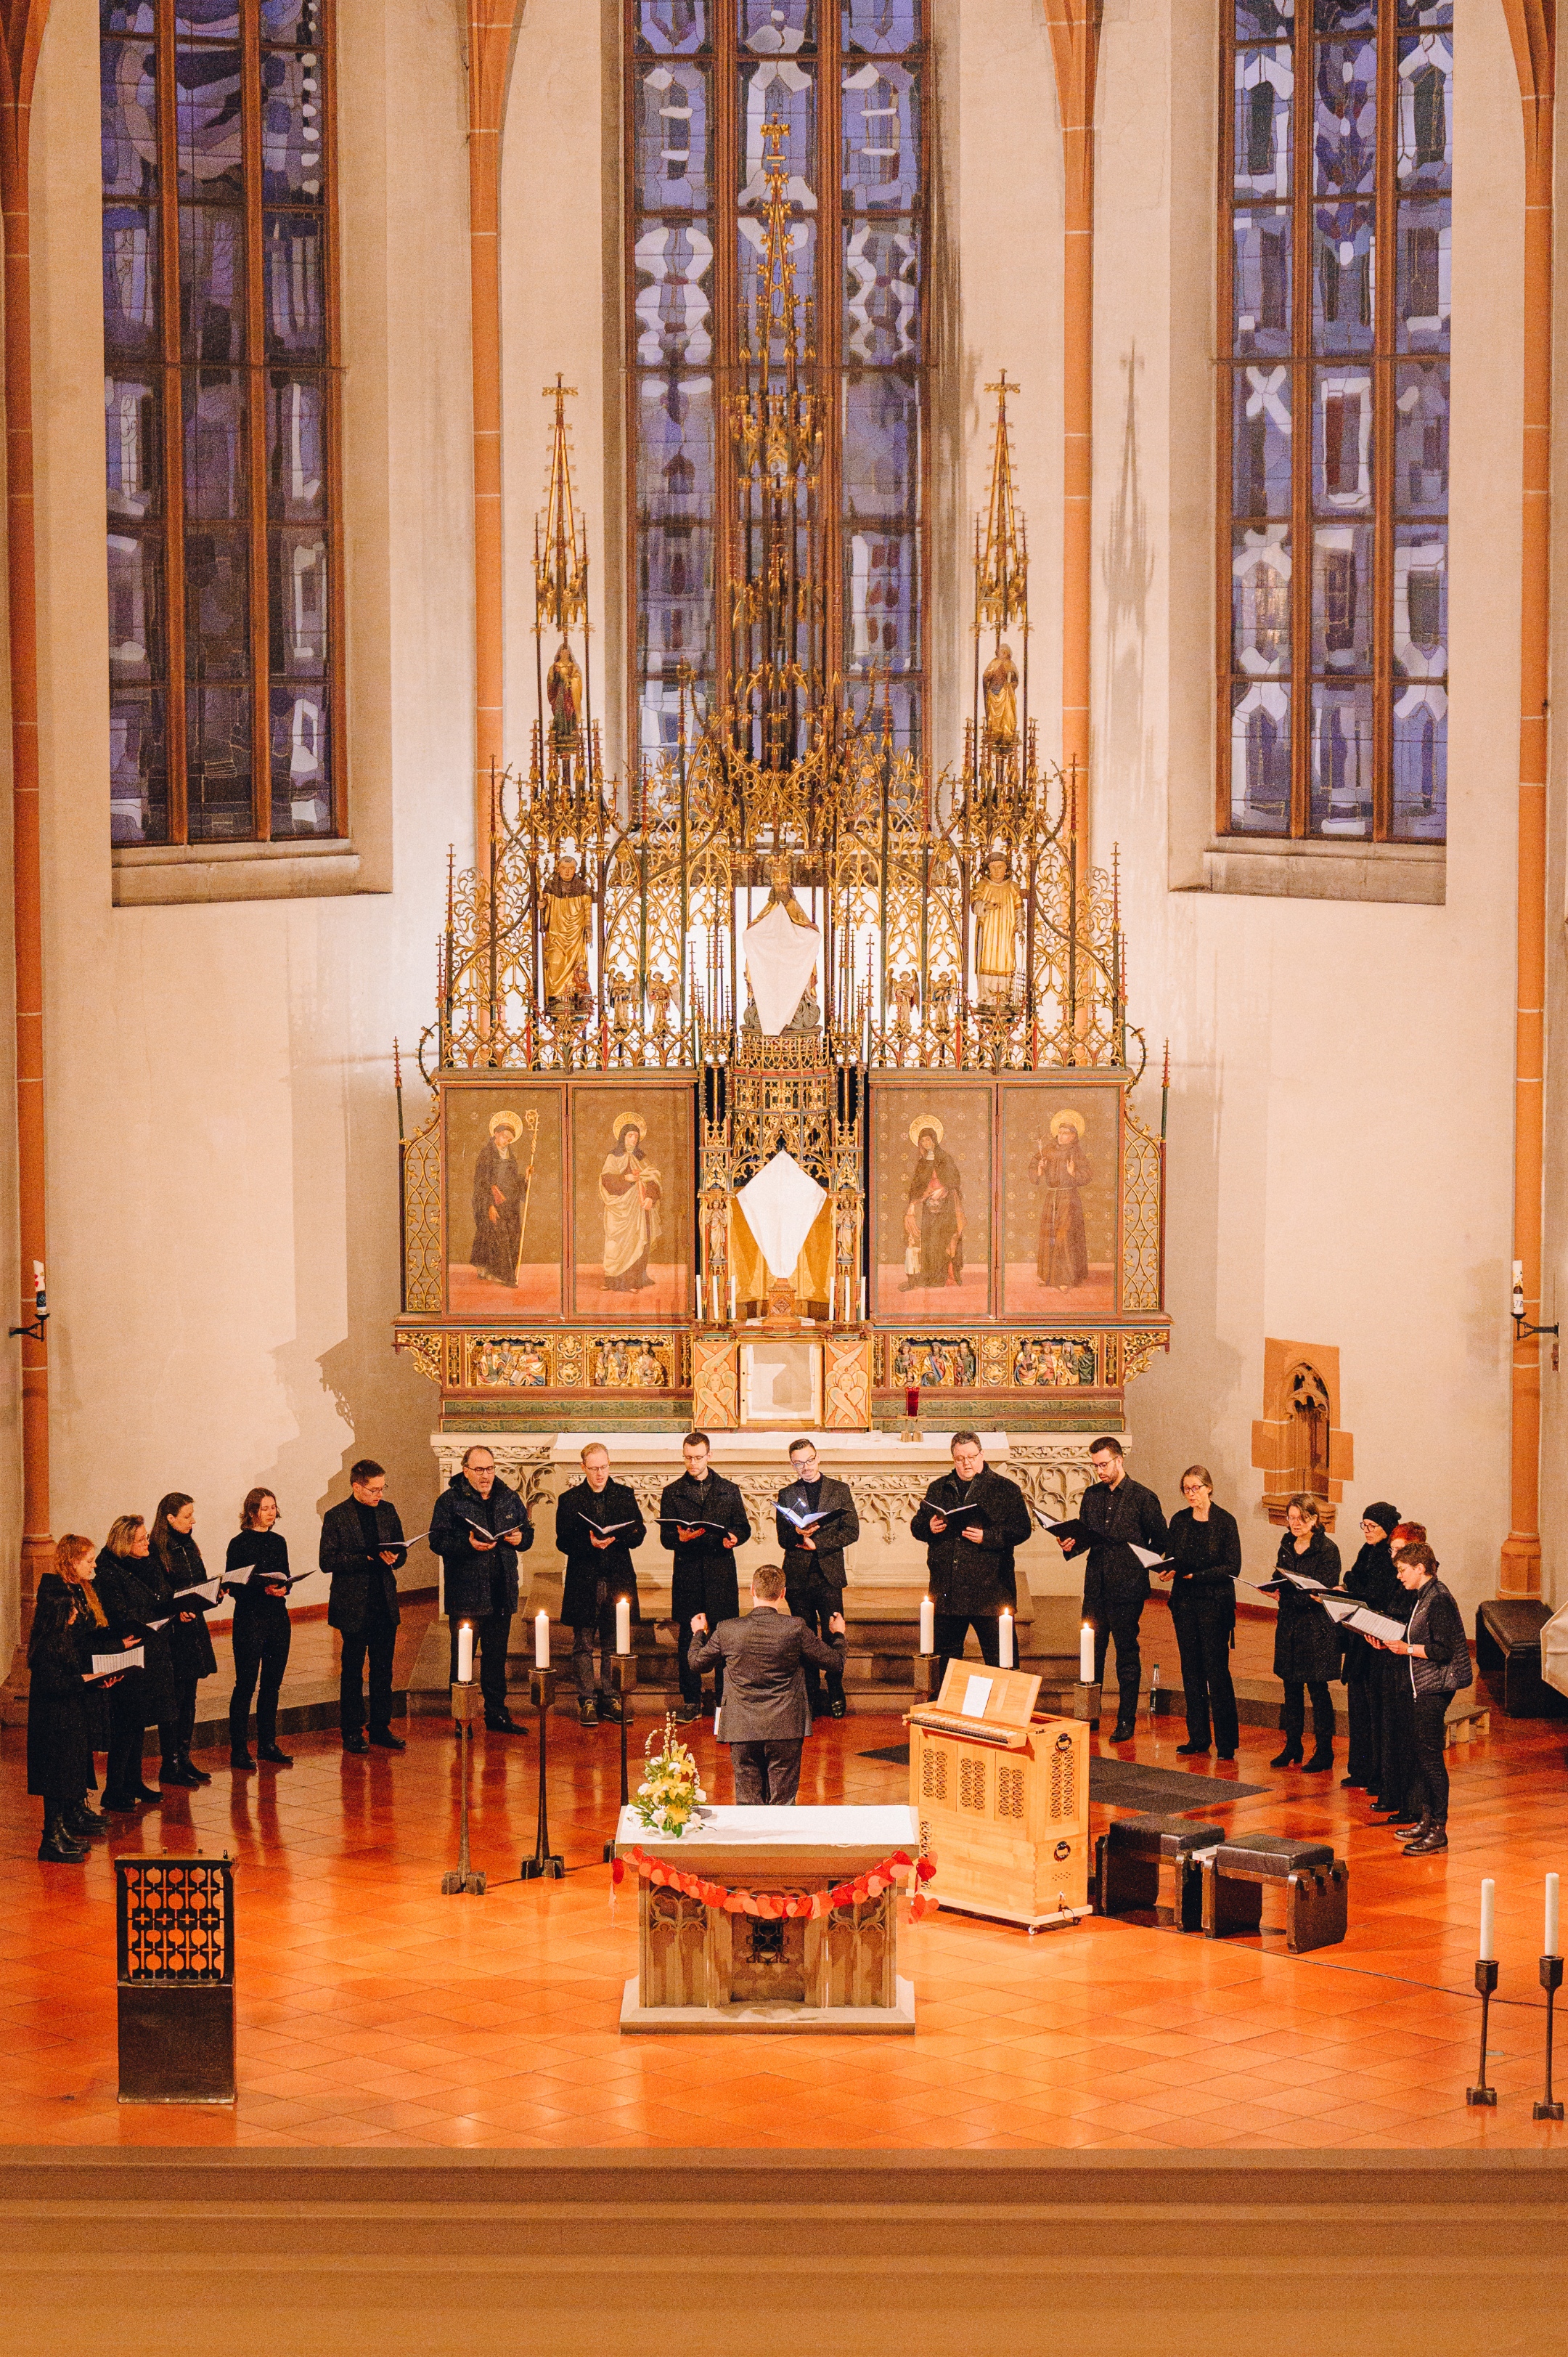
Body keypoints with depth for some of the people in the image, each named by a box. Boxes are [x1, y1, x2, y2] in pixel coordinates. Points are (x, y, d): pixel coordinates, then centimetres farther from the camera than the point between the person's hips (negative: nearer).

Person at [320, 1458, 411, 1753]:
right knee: (352, 1671, 5)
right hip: (354, 1607, -5)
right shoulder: (336, 1517, -7)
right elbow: (327, 1561, -11)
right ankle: (352, 1732, 12)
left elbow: (401, 1551, 14)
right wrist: (367, 1558, -19)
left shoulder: (388, 1511, 8)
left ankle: (381, 1729, 19)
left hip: (385, 1604, 5)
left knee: (383, 1669, 10)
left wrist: (394, 1558, -10)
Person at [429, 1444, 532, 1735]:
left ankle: (497, 1713, 19)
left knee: (497, 1656, 11)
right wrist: (468, 1544, -24)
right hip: (466, 1594, -4)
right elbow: (438, 1540, -9)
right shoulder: (450, 1501, -2)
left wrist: (520, 1539, -4)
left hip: (502, 1593, 4)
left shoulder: (509, 1498, 12)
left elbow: (527, 1532, 20)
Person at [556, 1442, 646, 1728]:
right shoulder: (569, 1500, 2)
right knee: (583, 1645, 1)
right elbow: (564, 1542, -3)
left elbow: (639, 1532, 5)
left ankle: (610, 1698, 14)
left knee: (614, 1645, 6)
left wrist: (615, 1537, -15)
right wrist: (590, 1544, -20)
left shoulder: (624, 1495, 8)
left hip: (617, 1580, 2)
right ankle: (587, 1701, 7)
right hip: (583, 1582, -2)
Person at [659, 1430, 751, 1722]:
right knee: (687, 1640, 2)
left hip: (721, 1572, 0)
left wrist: (734, 1538, -11)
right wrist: (680, 1538, -18)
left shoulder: (729, 1490, 11)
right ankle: (691, 1701, 8)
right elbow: (665, 1537, 4)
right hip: (687, 1574, 0)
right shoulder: (672, 1493, 9)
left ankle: (724, 1699, 8)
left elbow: (744, 1527, 11)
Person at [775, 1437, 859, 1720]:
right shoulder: (787, 1495, 10)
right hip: (798, 1577, 1)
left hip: (829, 1574, -1)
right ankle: (811, 1698, 10)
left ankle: (836, 1694, 8)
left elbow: (851, 1531, 0)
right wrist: (799, 1534, -18)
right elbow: (783, 1538, 5)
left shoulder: (840, 1490, 8)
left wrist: (818, 1544, -10)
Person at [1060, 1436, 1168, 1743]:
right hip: (1096, 1587, 5)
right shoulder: (1092, 1495, 11)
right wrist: (1070, 1545, -2)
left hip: (1127, 1589, -5)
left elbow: (1160, 1539, 2)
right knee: (1092, 1652, 6)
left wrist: (1139, 1566, -6)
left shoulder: (1143, 1498, -4)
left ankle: (1126, 1722, 6)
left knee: (1127, 1654, 1)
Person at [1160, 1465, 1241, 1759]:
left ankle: (1226, 1742, -1)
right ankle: (1198, 1737, 13)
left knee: (1216, 1670, -6)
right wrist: (1168, 1570, -9)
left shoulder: (1225, 1522, -6)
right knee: (1191, 1669, 6)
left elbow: (1232, 1568, -9)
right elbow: (1173, 1559, 13)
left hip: (1215, 1604, -5)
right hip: (1185, 1602, 5)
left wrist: (1197, 1575, -18)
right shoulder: (1179, 1520, 8)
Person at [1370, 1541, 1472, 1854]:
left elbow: (1443, 1650, -21)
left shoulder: (1438, 1599, -17)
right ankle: (1426, 1819, 21)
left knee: (1430, 1755, -8)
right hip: (1422, 1685, 10)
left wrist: (1408, 1649, -21)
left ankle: (1438, 1831, -5)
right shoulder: (1423, 1597, 14)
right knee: (1420, 1754, 13)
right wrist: (1390, 1644, 7)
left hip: (1435, 1686, -10)